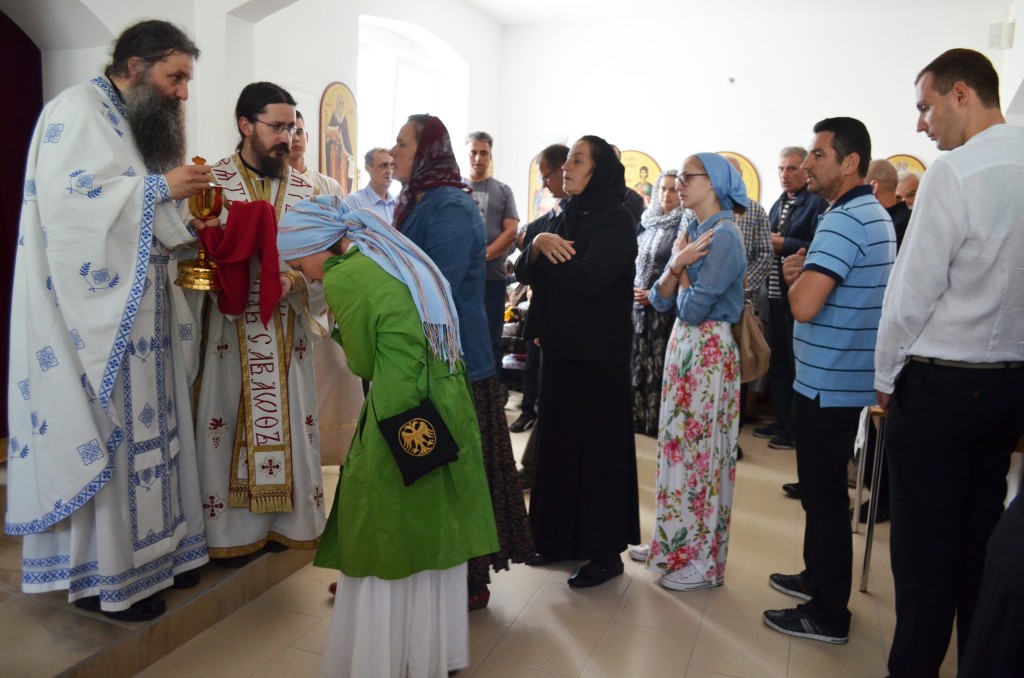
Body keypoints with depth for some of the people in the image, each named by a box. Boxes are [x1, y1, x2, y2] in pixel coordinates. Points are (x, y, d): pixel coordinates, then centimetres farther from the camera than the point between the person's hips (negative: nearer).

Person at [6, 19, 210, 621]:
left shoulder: (139, 122, 20)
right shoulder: (78, 110, -7)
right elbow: (69, 200, -21)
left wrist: (188, 225, 8)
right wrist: (161, 187, -19)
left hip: (141, 313, 9)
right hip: (96, 313, -9)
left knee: (148, 425, 11)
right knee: (104, 435, -3)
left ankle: (150, 547, 22)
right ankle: (104, 575, 10)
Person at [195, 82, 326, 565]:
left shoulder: (304, 189, 8)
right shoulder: (212, 181, -1)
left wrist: (295, 280, -16)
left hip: (287, 330, 3)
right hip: (231, 329, -3)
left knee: (288, 419, 8)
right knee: (230, 423, 4)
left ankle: (286, 520, 23)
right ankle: (232, 529, 17)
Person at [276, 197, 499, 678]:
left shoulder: (342, 278, -10)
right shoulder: (399, 257, 14)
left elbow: (364, 362, -3)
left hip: (399, 421, -8)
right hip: (448, 411, 8)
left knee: (383, 540, 8)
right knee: (434, 532, 18)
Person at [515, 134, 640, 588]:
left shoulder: (617, 221, -10)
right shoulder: (567, 218, 12)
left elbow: (589, 279, -24)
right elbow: (524, 272, 6)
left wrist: (544, 250, -10)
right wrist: (537, 245, -15)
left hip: (600, 353, -7)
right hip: (559, 346, 7)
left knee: (599, 445, 1)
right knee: (557, 440, 12)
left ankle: (606, 550, 14)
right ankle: (563, 536, 26)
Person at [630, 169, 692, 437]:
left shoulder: (686, 223, -7)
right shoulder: (648, 220, 13)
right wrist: (633, 288, 5)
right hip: (640, 303, 6)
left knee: (662, 364, -4)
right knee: (640, 363, 10)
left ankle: (661, 421, 5)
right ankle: (640, 417, 21)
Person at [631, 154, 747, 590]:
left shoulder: (724, 236, -15)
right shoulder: (690, 232, 11)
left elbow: (693, 308, -20)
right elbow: (660, 301, 6)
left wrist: (682, 268, -5)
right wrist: (676, 266, -11)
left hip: (708, 350, -9)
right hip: (682, 345, 9)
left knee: (700, 452, 0)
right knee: (676, 446, 14)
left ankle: (703, 561, 14)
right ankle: (673, 544, 29)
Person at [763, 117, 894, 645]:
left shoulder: (844, 221, -19)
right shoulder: (873, 215, 13)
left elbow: (804, 305, -28)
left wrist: (797, 275, -8)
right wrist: (804, 273, 3)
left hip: (828, 382, -10)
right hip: (843, 377, 10)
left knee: (825, 494, 0)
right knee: (821, 488, 20)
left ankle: (828, 615, 12)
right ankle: (818, 578, 35)